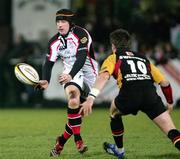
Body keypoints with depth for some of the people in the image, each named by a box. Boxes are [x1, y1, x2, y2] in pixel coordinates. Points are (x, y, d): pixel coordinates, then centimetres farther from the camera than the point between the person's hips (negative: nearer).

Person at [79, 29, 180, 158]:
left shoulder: (113, 58, 23)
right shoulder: (143, 59, 33)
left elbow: (103, 76, 0)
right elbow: (164, 82, 30)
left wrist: (90, 98, -12)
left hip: (129, 95, -2)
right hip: (150, 94, 2)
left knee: (115, 112, 32)